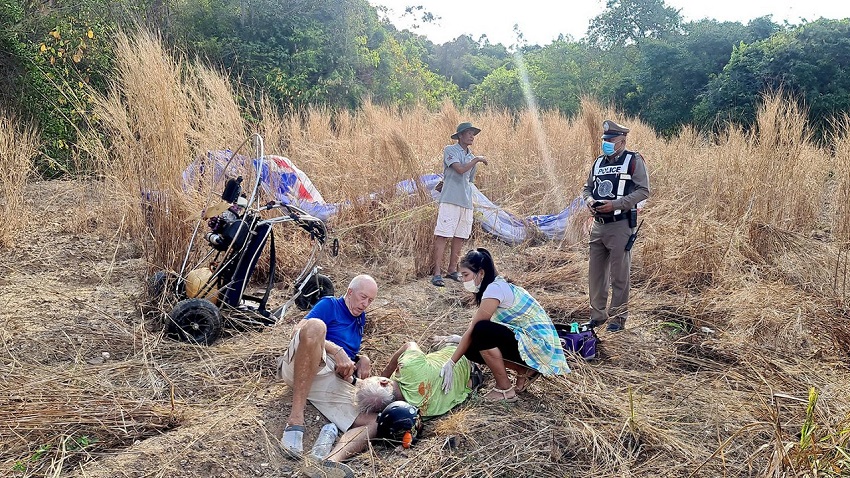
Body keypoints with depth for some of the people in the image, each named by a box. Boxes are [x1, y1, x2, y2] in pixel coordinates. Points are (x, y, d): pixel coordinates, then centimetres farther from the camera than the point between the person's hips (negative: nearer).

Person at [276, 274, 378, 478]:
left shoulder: (360, 318, 29)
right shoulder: (330, 305, 11)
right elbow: (298, 330, -5)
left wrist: (362, 360, 13)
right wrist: (337, 351, -14)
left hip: (335, 384, 5)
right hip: (300, 367, -5)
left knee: (375, 423, -19)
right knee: (315, 325, -36)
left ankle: (329, 462, -50)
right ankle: (295, 420, -39)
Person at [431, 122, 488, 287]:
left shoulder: (471, 157, 20)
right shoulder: (450, 150, -1)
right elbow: (460, 169, -15)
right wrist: (477, 160, -6)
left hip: (466, 202, 7)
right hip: (450, 200, -7)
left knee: (460, 236, 8)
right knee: (443, 235, -10)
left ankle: (452, 270, 18)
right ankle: (437, 273, -11)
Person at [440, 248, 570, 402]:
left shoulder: (494, 288, -19)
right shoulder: (499, 285, 9)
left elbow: (473, 330, -20)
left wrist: (451, 363, -18)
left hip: (539, 344, -9)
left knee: (481, 331, -24)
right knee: (472, 348, 0)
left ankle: (504, 389, -8)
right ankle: (525, 371, 10)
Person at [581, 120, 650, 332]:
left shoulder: (633, 160, -4)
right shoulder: (599, 162, 15)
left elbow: (643, 191, -11)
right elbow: (587, 187, 21)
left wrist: (615, 205, -19)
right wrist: (589, 199, -3)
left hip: (620, 225, -6)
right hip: (598, 225, 6)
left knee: (619, 275, 1)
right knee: (595, 272, 11)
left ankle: (618, 317, 12)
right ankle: (597, 314, 23)